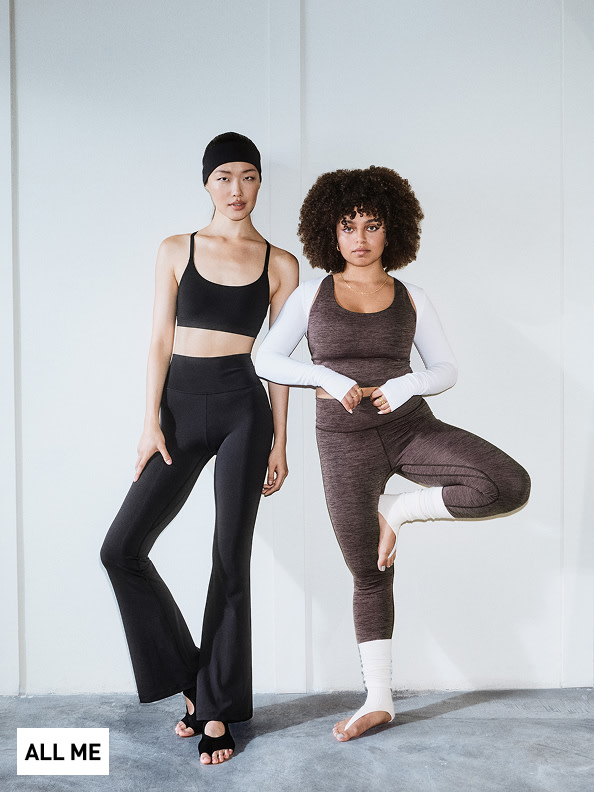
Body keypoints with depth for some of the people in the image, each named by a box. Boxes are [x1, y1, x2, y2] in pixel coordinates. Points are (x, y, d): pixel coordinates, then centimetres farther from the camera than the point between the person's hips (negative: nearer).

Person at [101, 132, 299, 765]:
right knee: (122, 548, -5)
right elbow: (160, 340, 5)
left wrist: (280, 440, 3)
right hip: (181, 408, 2)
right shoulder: (176, 251, 8)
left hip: (243, 409, -2)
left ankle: (217, 710, 14)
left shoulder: (279, 264, 5)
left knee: (231, 560, 1)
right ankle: (190, 677, 14)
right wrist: (151, 423, -3)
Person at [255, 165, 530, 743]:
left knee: (509, 486, -23)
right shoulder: (312, 295, 5)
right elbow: (266, 360, 3)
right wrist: (327, 377, -12)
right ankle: (378, 700, 22)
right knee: (369, 575, 6)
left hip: (411, 426, 1)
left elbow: (447, 369, 9)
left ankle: (396, 511, 0)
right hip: (345, 440, -1)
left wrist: (409, 384, -12)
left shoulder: (411, 299, 7)